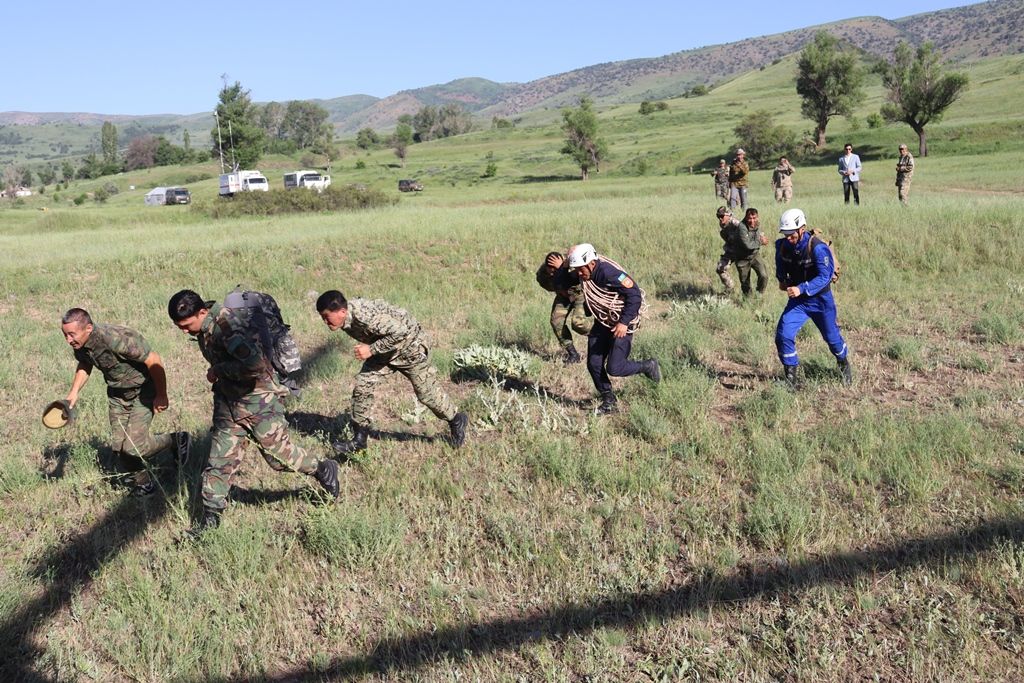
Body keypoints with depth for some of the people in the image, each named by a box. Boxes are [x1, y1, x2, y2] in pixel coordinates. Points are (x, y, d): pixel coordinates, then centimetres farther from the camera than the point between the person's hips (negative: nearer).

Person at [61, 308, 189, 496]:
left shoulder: (115, 339, -35)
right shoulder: (79, 346, -9)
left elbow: (154, 361, -28)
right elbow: (84, 365, 16)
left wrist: (161, 395, -20)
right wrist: (74, 391, 1)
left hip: (143, 391, -7)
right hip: (117, 394, 7)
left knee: (132, 446, -16)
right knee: (118, 446, 6)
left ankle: (176, 441, 11)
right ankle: (143, 484, 29)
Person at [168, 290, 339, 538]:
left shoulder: (227, 322, -26)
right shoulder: (205, 329, 3)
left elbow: (254, 364, -37)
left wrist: (218, 371, -24)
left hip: (259, 398, -8)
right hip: (228, 400, 8)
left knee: (278, 455, 2)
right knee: (220, 459, 8)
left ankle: (323, 469, 25)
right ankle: (210, 516, 17)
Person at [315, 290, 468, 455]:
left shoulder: (365, 315, -39)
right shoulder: (345, 319, -12)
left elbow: (400, 332, -38)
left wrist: (371, 350, -35)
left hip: (408, 345, -7)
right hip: (383, 350, 7)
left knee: (426, 393, 6)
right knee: (362, 386, -7)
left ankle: (456, 421, 32)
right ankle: (359, 439, 2)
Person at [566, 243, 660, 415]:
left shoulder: (609, 272, -28)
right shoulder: (584, 275, -3)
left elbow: (635, 295, -26)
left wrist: (624, 322, -27)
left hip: (622, 325, -8)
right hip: (602, 322, 8)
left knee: (614, 368, -10)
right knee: (594, 364, 3)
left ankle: (648, 366, 16)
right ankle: (609, 402, 19)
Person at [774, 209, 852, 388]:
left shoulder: (817, 248, -26)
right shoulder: (782, 246, -9)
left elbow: (824, 276, -29)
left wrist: (801, 289, -37)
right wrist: (782, 279, 13)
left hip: (820, 299, -4)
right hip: (797, 299, 4)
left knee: (831, 336, 15)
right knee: (783, 335, -14)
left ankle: (844, 364, 46)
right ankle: (791, 378, -2)